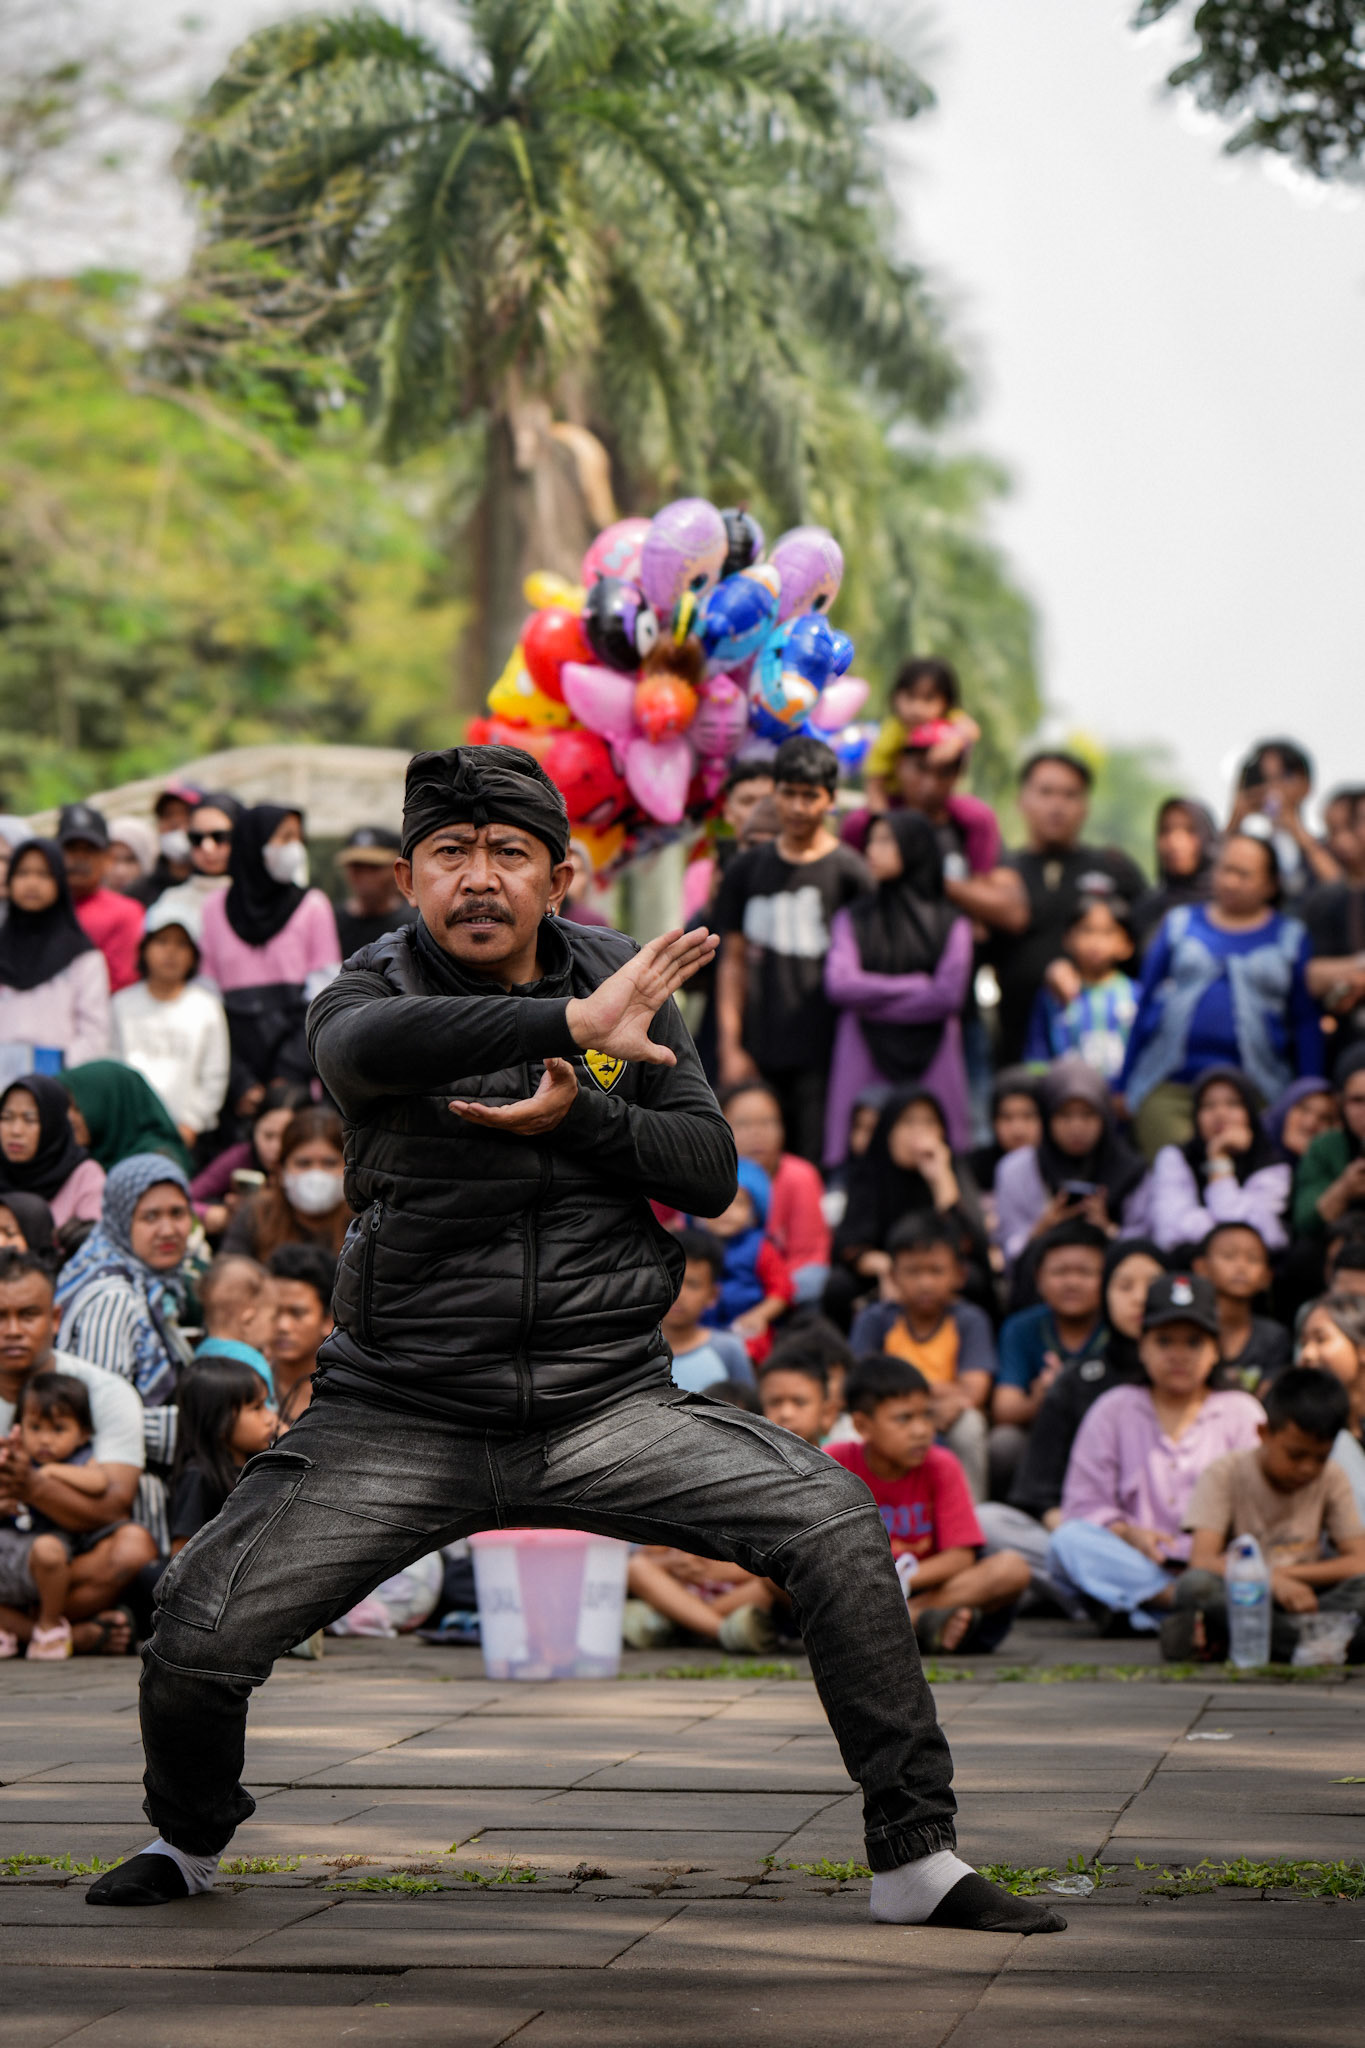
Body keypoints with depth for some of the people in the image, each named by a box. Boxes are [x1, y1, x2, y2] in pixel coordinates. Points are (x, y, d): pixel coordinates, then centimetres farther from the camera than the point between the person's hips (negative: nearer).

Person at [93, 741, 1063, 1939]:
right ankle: (190, 1839, 22)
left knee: (839, 1529, -16)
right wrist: (572, 1021, -37)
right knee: (202, 1628, -12)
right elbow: (370, 1045, -31)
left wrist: (575, 1118, -15)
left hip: (608, 1402, 2)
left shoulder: (623, 981, 6)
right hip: (404, 1420, -2)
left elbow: (712, 1173, 1)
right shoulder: (370, 996, -4)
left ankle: (916, 1859, -5)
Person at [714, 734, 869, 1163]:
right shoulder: (747, 871, 11)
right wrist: (729, 1047, 5)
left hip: (823, 1052, -3)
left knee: (816, 1169, -6)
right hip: (761, 1054, 3)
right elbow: (733, 962, 12)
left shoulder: (847, 871, 1)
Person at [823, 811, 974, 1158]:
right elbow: (839, 983, -4)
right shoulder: (852, 918, 11)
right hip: (865, 1062, 1)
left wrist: (873, 1003, -5)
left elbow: (949, 996, -6)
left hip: (930, 1061, -1)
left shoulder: (951, 924, 7)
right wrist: (915, 985, -3)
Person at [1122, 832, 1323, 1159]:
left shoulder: (1290, 937, 14)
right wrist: (1124, 1088, 13)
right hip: (1167, 1088, 1)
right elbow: (1145, 1005, 17)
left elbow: (1307, 1024, 12)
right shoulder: (1180, 924, 16)